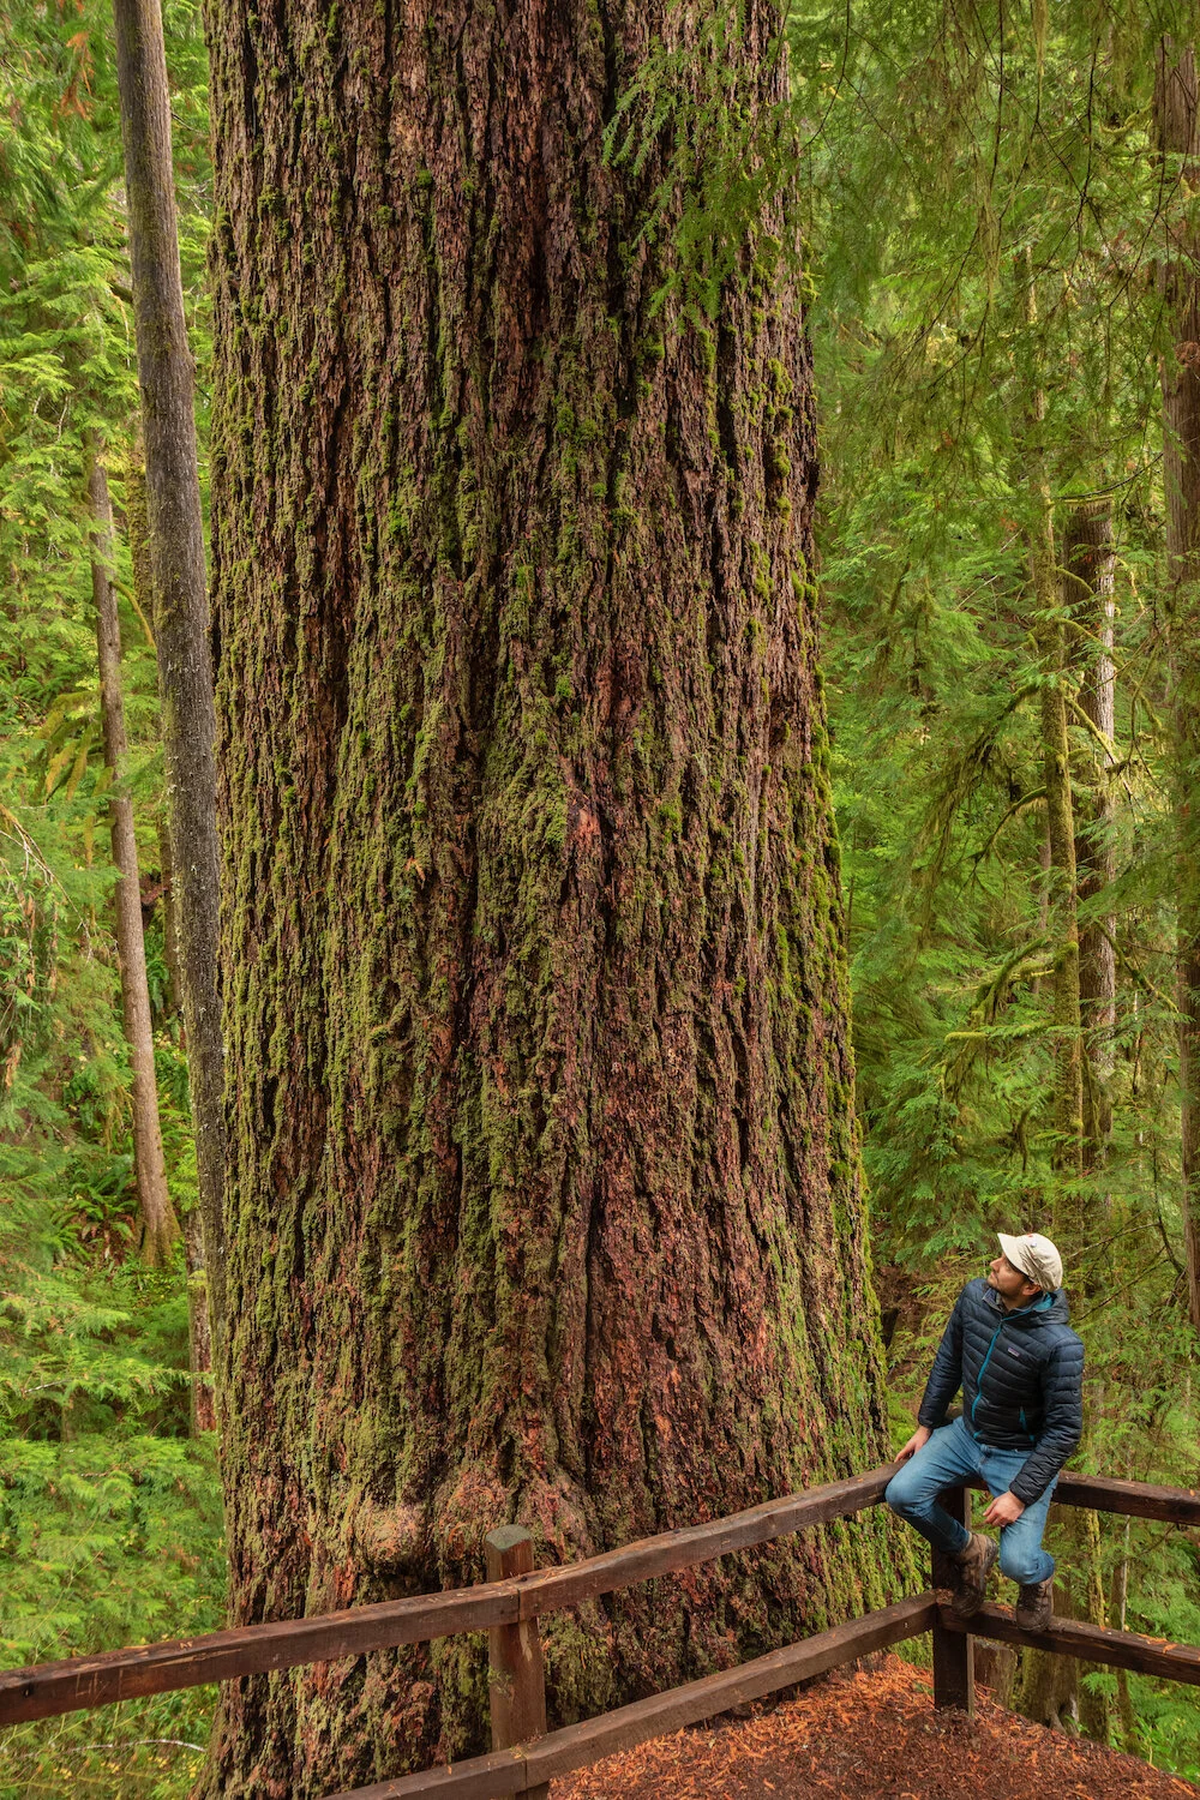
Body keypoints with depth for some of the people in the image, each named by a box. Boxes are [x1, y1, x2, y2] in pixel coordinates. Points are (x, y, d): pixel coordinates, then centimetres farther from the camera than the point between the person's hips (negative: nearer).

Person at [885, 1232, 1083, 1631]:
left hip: (1022, 1455, -5)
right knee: (902, 1494, -12)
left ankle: (1039, 1575, 23)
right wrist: (926, 1425, 10)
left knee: (1016, 1563, -19)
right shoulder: (975, 1296, -11)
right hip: (968, 1434, 5)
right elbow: (948, 1362, 7)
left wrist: (1020, 1495, -22)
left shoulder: (1059, 1346, -29)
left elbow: (1064, 1429, -21)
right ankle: (968, 1551, 18)